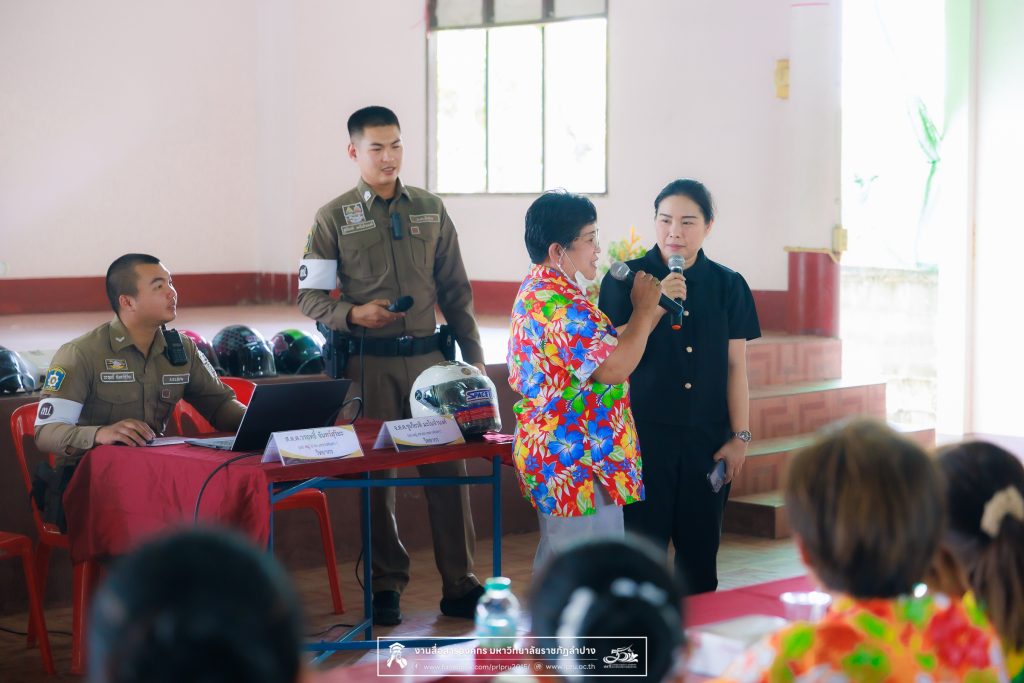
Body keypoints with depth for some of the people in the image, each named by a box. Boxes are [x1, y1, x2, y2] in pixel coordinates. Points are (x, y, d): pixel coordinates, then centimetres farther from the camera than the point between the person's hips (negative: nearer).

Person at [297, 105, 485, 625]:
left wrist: (473, 356, 9)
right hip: (369, 361, -2)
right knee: (376, 474, 3)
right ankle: (386, 587, 14)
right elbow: (310, 295, 1)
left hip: (427, 353, 2)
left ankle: (459, 586, 9)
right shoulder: (334, 218, 2)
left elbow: (455, 290, 13)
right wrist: (352, 314, -17)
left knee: (448, 467, 0)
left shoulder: (430, 210, 10)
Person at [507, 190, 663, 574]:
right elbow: (613, 367, -24)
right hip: (578, 464, -11)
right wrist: (644, 310, -11)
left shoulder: (537, 291, 14)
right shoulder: (561, 304, -21)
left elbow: (597, 349, 17)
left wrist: (652, 312, 11)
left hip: (550, 453, 11)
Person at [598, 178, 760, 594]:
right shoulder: (626, 280, -2)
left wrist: (740, 436, 2)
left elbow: (735, 366, 6)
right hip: (644, 434, -2)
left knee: (700, 550, 7)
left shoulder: (727, 286, 5)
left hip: (707, 438, 2)